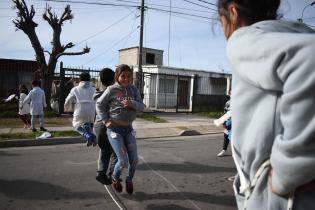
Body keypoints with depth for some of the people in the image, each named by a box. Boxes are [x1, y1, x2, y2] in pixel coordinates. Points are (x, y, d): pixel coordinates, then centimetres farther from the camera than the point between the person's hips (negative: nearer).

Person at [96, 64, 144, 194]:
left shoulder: (134, 90, 2)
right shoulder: (111, 90, -9)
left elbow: (141, 106, -4)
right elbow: (99, 105, -2)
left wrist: (132, 104, -23)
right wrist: (105, 121, -10)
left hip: (129, 129, 4)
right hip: (114, 129, -4)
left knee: (134, 160, 6)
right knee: (123, 161, -5)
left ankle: (129, 180, 37)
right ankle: (115, 178, 29)